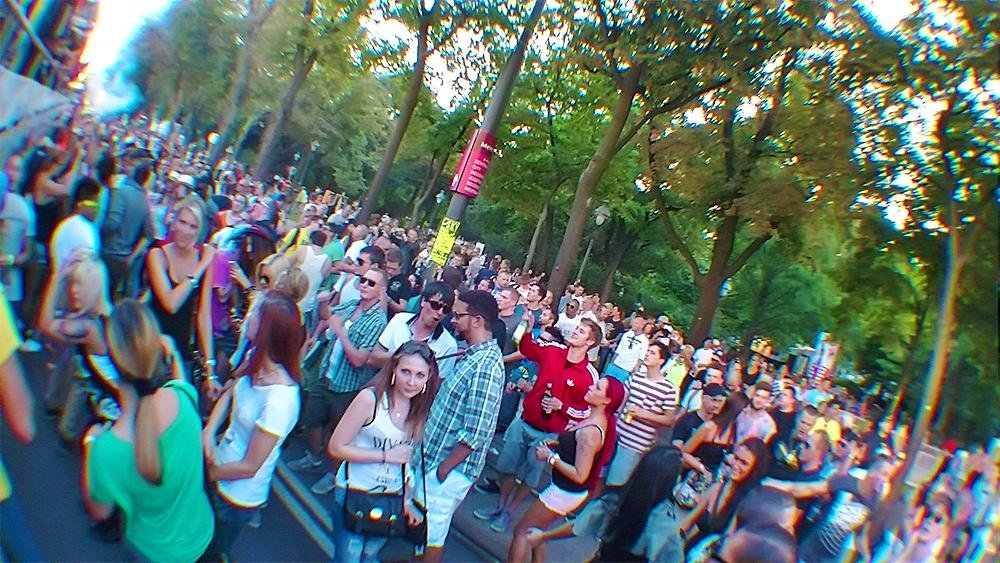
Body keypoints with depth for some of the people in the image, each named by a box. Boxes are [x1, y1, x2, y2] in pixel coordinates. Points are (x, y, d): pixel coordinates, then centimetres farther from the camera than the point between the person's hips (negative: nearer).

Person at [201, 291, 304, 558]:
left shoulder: (279, 400, -36)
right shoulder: (256, 359, -14)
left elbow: (249, 466, -24)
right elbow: (229, 393, 5)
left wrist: (208, 472, -9)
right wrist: (209, 431, -9)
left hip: (238, 496, -6)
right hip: (220, 467, 7)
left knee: (209, 551, 22)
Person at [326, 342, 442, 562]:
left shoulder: (422, 409, -2)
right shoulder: (371, 398, -19)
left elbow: (409, 459, 8)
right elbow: (336, 447, -17)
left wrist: (406, 499, 4)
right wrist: (386, 455, -20)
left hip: (393, 499, 5)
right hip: (354, 494, -4)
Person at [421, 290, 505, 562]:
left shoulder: (485, 366, -27)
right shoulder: (473, 353, 3)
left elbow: (476, 434, -27)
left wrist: (443, 469, -17)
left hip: (449, 467, -8)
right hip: (437, 455, 8)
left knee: (430, 535, 11)